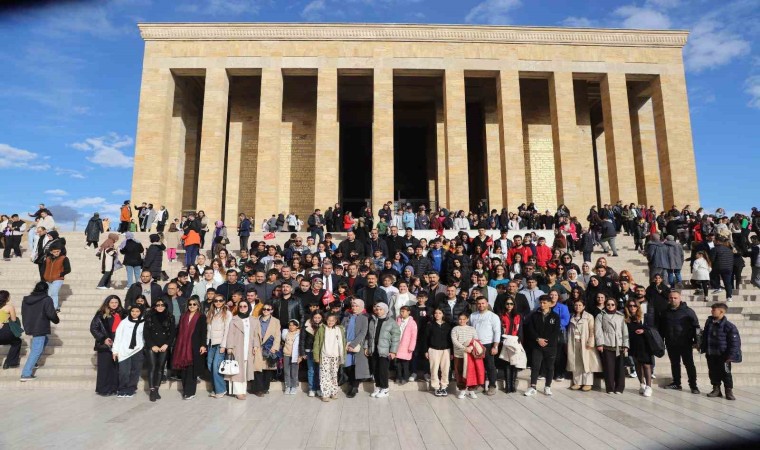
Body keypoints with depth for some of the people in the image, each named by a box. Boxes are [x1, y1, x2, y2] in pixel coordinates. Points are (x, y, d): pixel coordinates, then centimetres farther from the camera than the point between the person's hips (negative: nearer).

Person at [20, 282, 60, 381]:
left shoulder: (26, 299, 9)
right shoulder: (47, 299, -12)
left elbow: (24, 313, 17)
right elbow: (51, 314, -16)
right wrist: (56, 320, 4)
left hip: (29, 327, 8)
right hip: (40, 329, -8)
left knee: (44, 340, 30)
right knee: (36, 350, -5)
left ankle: (33, 363, 30)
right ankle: (26, 374, -10)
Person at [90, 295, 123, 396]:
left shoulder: (121, 314, 9)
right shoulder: (101, 314, -3)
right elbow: (93, 328, -6)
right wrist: (103, 339, -13)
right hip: (105, 345, -4)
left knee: (116, 367, 4)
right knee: (105, 367, 0)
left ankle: (114, 388, 12)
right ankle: (103, 389, 9)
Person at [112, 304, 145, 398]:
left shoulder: (143, 323, 3)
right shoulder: (124, 322, 2)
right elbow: (118, 336, 2)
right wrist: (115, 350, 0)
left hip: (137, 351, 1)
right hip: (124, 351, -1)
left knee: (135, 372, 4)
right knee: (124, 372, -4)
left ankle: (130, 390, 17)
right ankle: (122, 390, 12)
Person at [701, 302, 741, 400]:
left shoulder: (729, 326, -16)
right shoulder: (709, 323, 3)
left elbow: (735, 342, -14)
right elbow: (705, 337, 12)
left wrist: (730, 356, -15)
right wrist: (704, 350, 13)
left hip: (723, 356, -5)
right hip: (711, 355, 6)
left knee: (725, 373, 4)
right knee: (713, 373, 12)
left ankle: (729, 391, 17)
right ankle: (716, 389, 24)